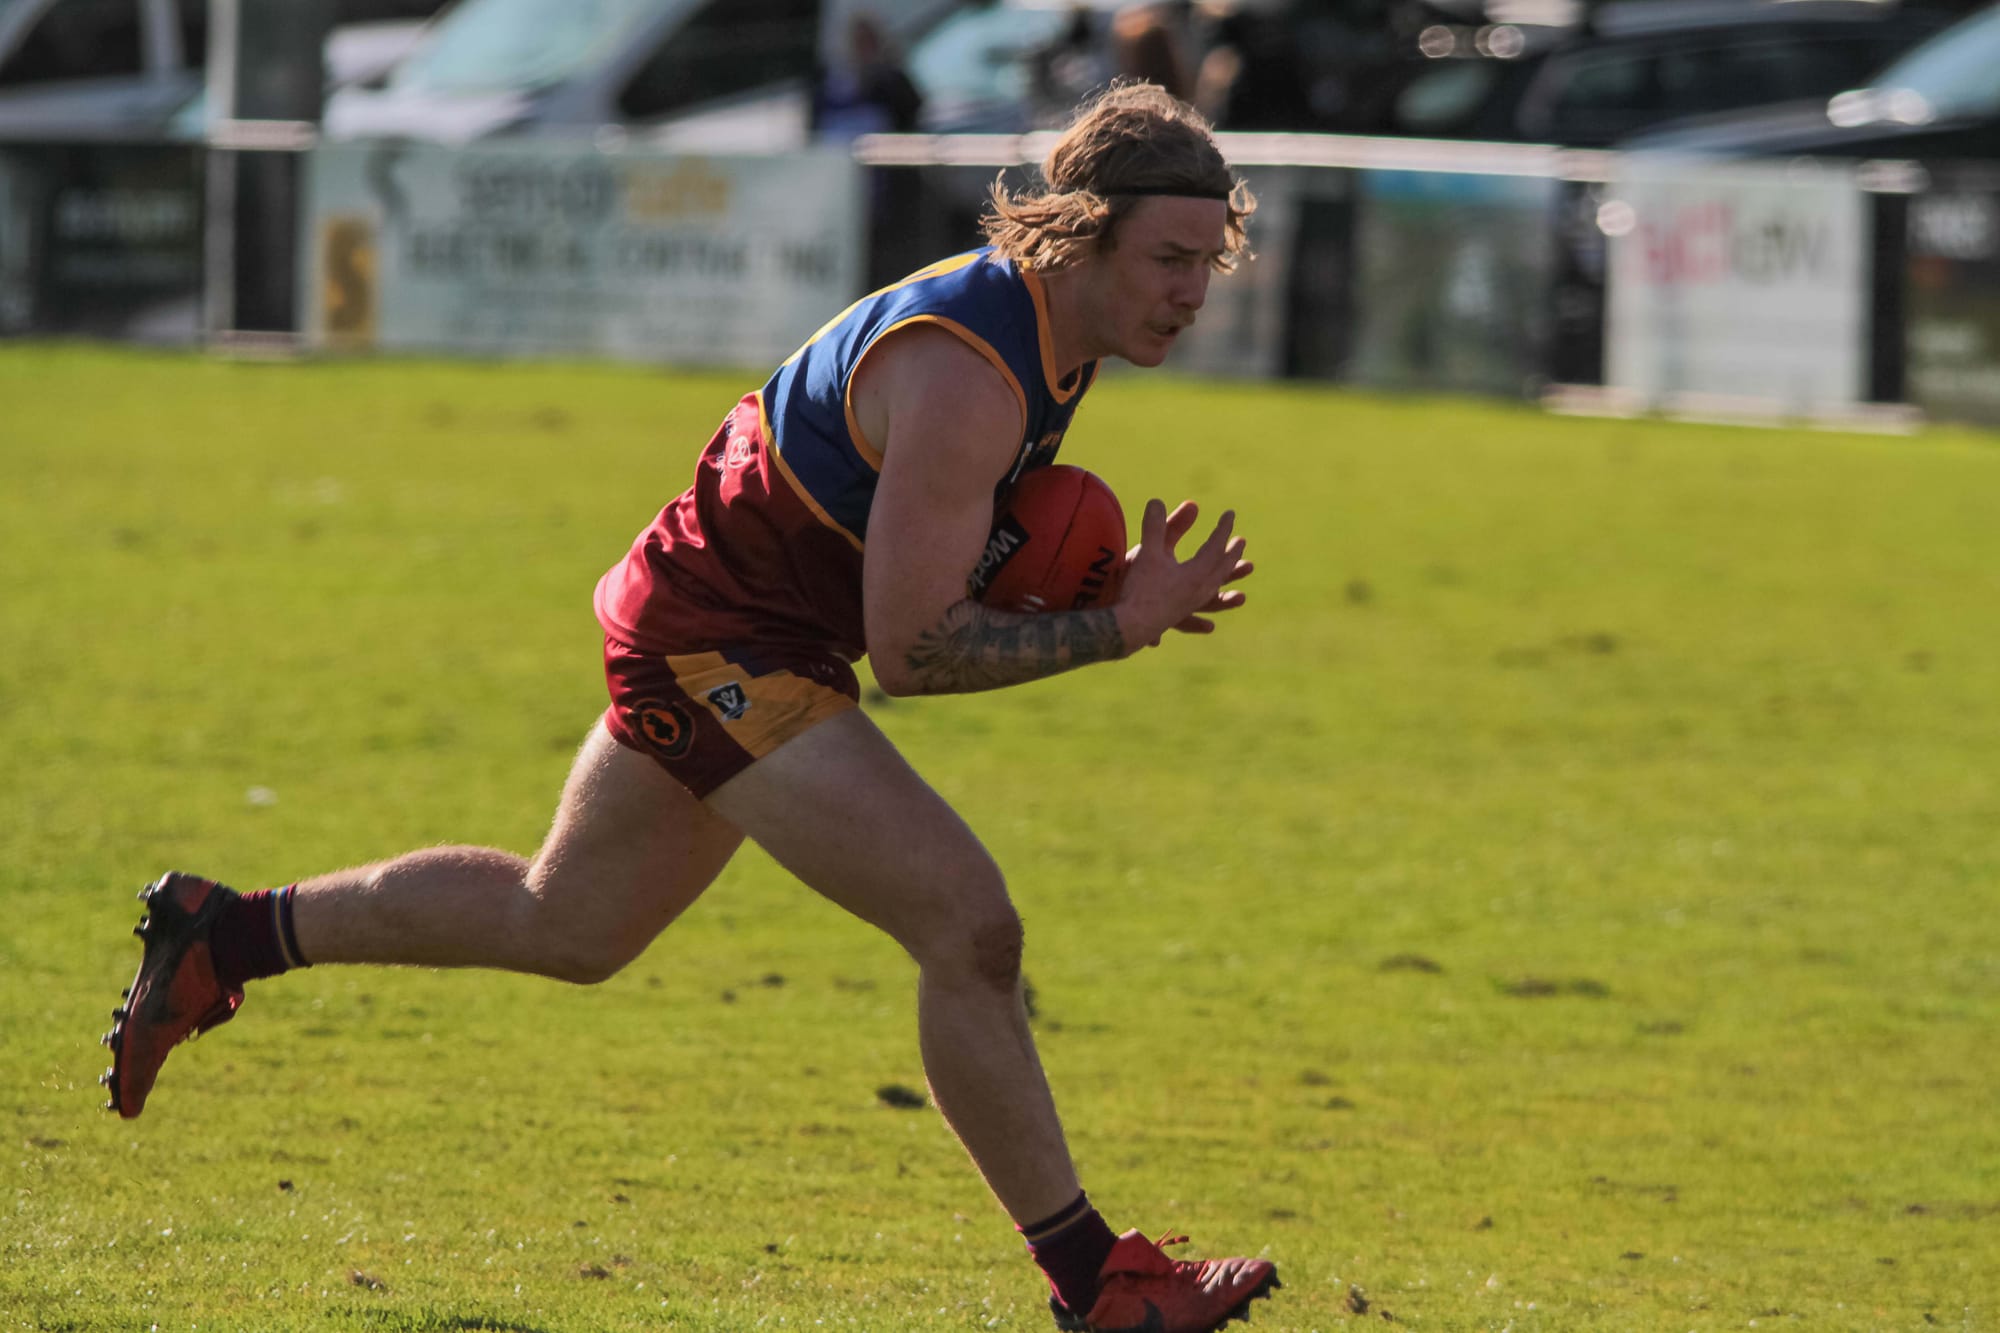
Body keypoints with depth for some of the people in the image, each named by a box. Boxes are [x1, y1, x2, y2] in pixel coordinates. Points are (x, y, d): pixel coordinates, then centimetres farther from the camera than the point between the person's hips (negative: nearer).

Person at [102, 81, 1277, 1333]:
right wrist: (1124, 626, -27)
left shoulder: (1056, 323, 1)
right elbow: (909, 648, -29)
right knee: (970, 927, -17)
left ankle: (223, 933, 37)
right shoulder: (966, 374, -29)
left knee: (565, 926, 26)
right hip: (721, 651, -10)